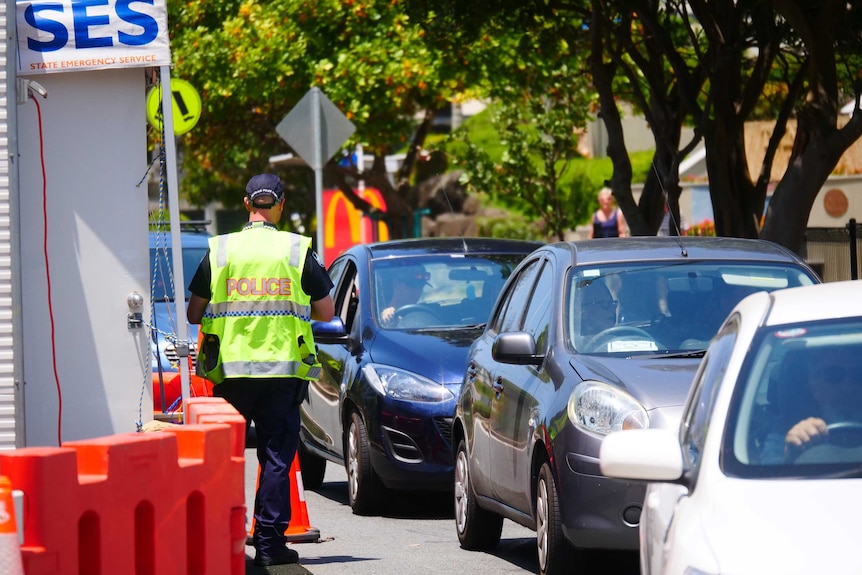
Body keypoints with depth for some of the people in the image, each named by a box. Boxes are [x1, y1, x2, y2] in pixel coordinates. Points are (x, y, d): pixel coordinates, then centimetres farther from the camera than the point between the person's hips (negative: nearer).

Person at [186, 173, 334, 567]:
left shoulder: (220, 250, 2)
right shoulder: (298, 251, 1)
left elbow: (194, 313, 6)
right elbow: (325, 313, 5)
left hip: (231, 368, 1)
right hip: (283, 369, -1)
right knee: (276, 457, 3)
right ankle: (269, 544, 0)